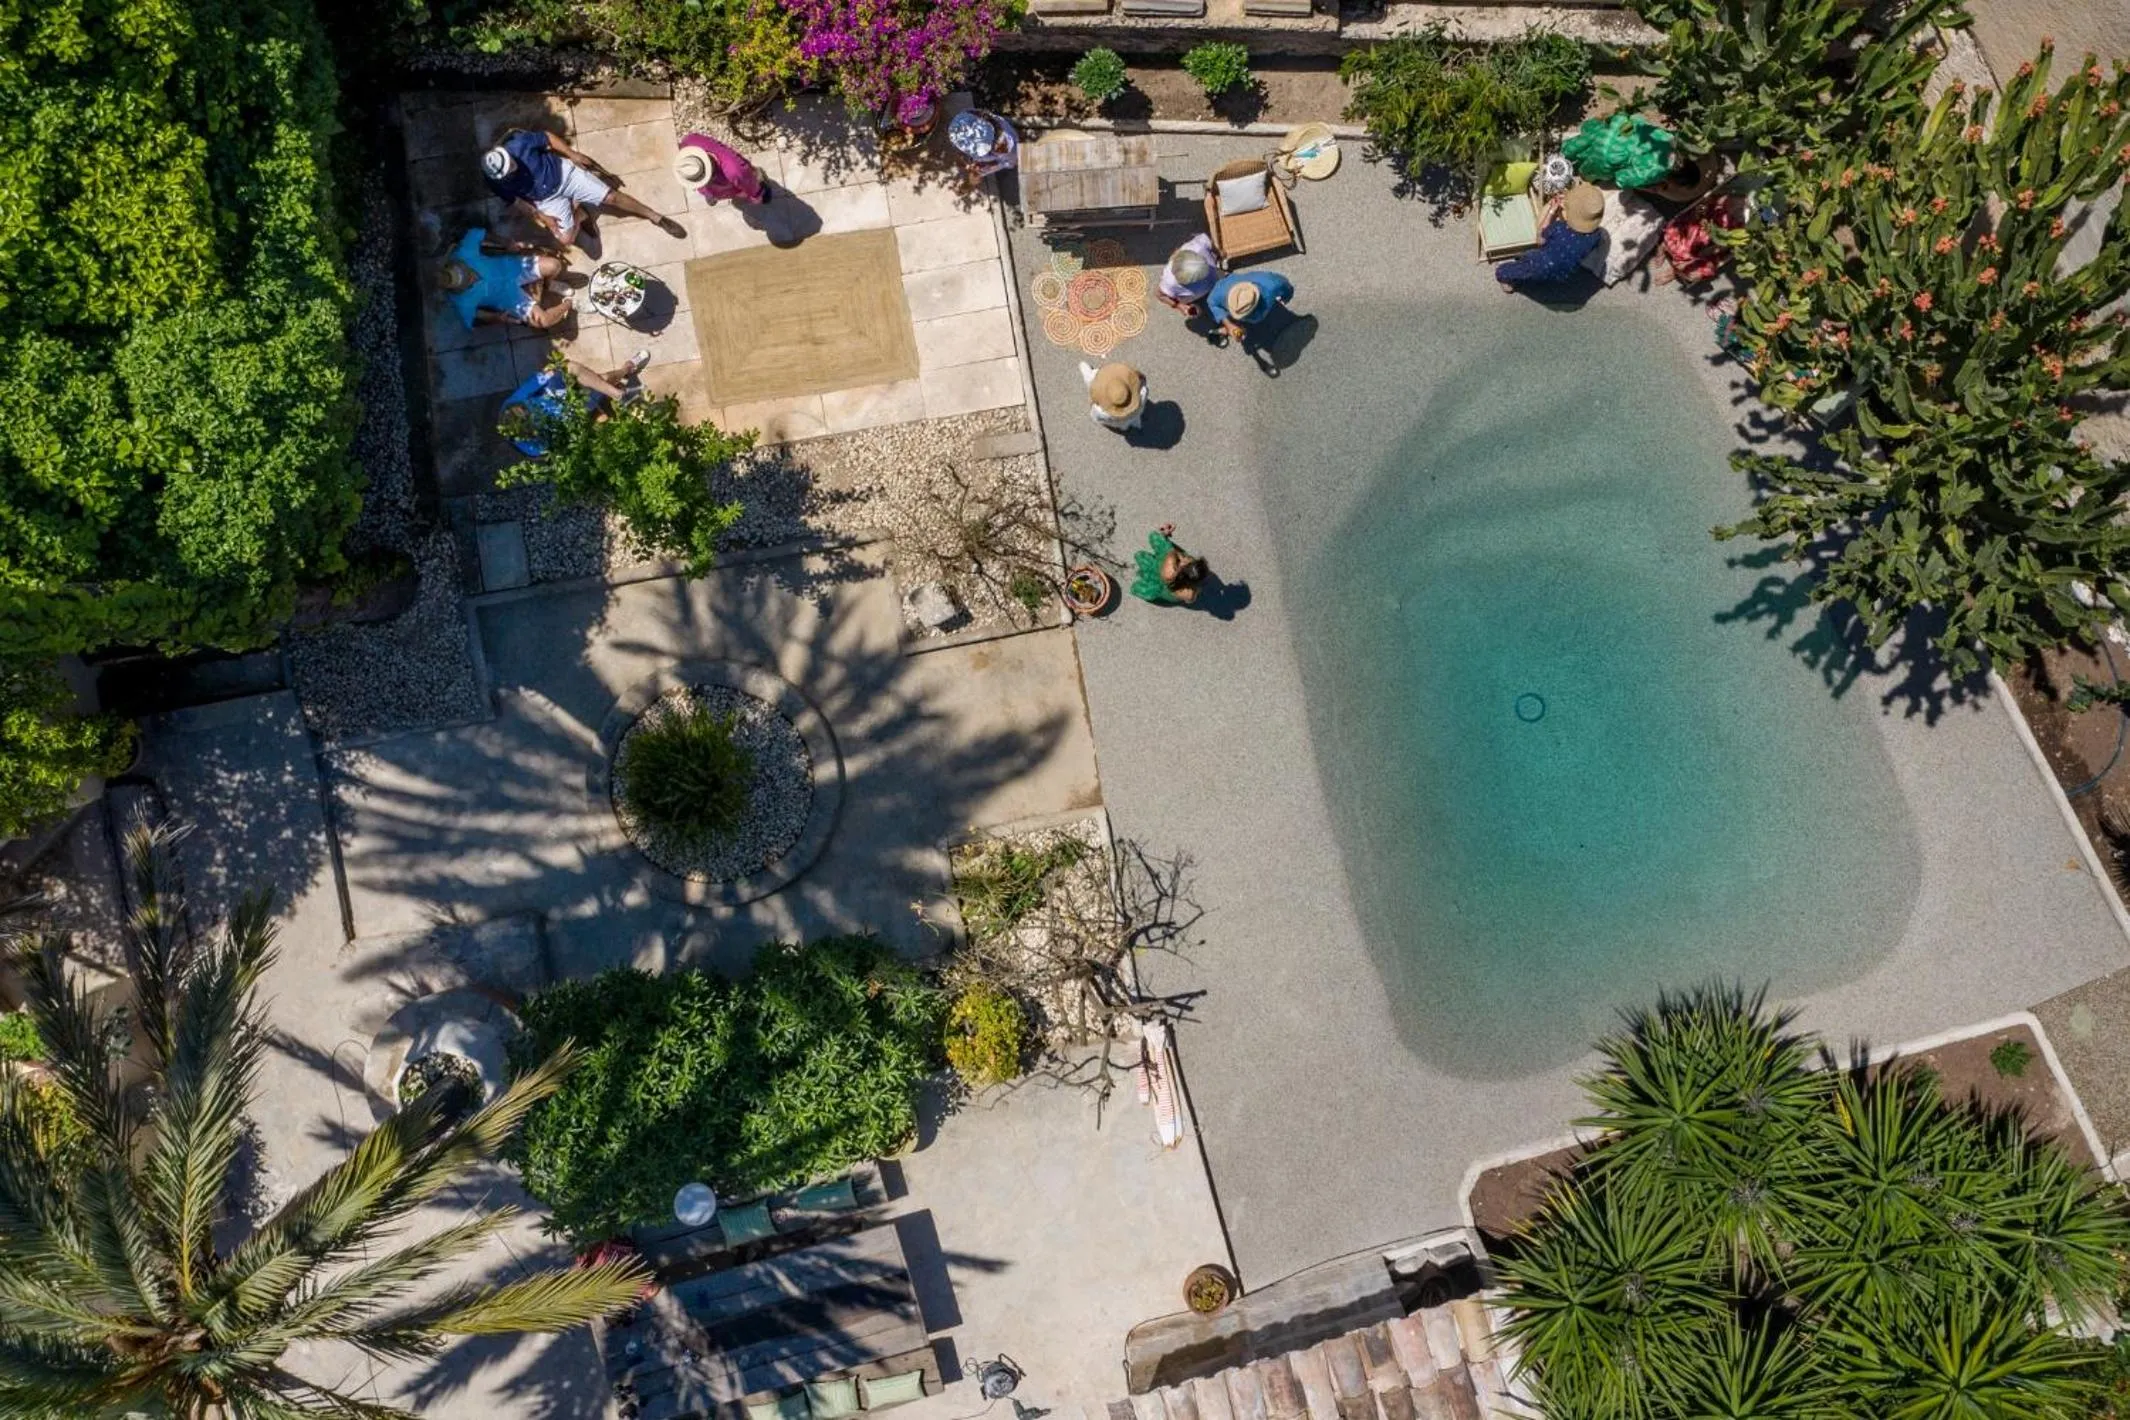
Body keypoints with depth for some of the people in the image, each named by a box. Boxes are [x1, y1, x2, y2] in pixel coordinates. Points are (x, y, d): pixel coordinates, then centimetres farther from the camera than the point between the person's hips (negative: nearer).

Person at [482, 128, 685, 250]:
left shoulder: (518, 142, -27)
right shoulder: (497, 182, -23)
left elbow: (548, 138, -10)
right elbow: (514, 200, -5)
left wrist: (573, 154, -8)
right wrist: (541, 217, -8)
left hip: (563, 171, -1)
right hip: (547, 199, 1)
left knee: (611, 197, -5)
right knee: (565, 239, -15)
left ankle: (656, 218, 11)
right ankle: (577, 214, 16)